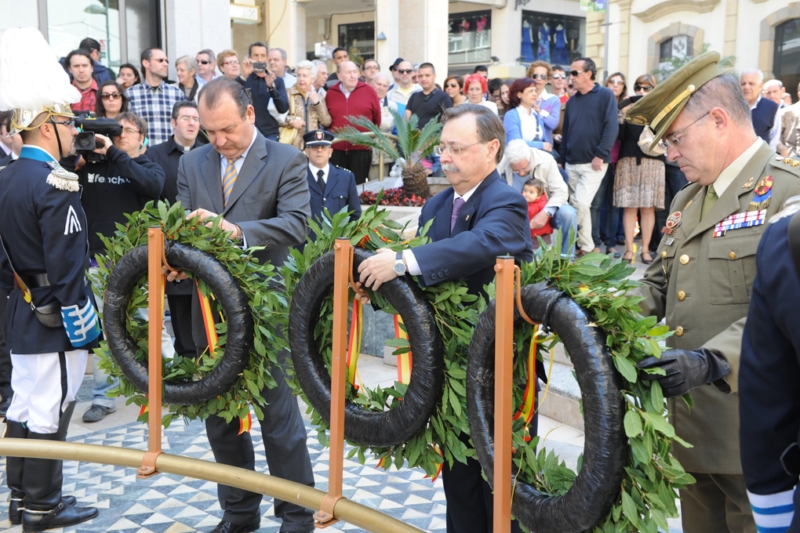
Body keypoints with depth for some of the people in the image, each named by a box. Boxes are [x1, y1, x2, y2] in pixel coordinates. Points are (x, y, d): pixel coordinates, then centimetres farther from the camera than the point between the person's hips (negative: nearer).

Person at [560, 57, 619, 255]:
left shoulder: (605, 95, -3)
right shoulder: (572, 101, 15)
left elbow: (612, 127, -11)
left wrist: (600, 155, -17)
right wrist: (561, 160, 11)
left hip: (593, 163, -6)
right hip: (571, 163, 6)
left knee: (581, 203, -16)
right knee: (576, 205, 6)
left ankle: (585, 247, -6)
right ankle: (586, 246, 16)